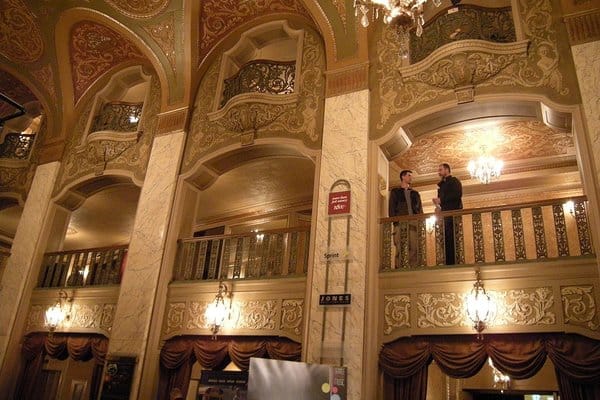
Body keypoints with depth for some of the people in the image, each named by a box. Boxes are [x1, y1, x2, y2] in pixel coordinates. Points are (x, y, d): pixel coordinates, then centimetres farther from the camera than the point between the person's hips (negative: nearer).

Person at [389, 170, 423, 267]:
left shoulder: (415, 193, 27)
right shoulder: (395, 192, 17)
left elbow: (420, 209, 21)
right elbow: (391, 208, 7)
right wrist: (395, 221, -7)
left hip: (414, 223, 3)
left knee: (414, 248, -8)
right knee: (400, 248, -11)